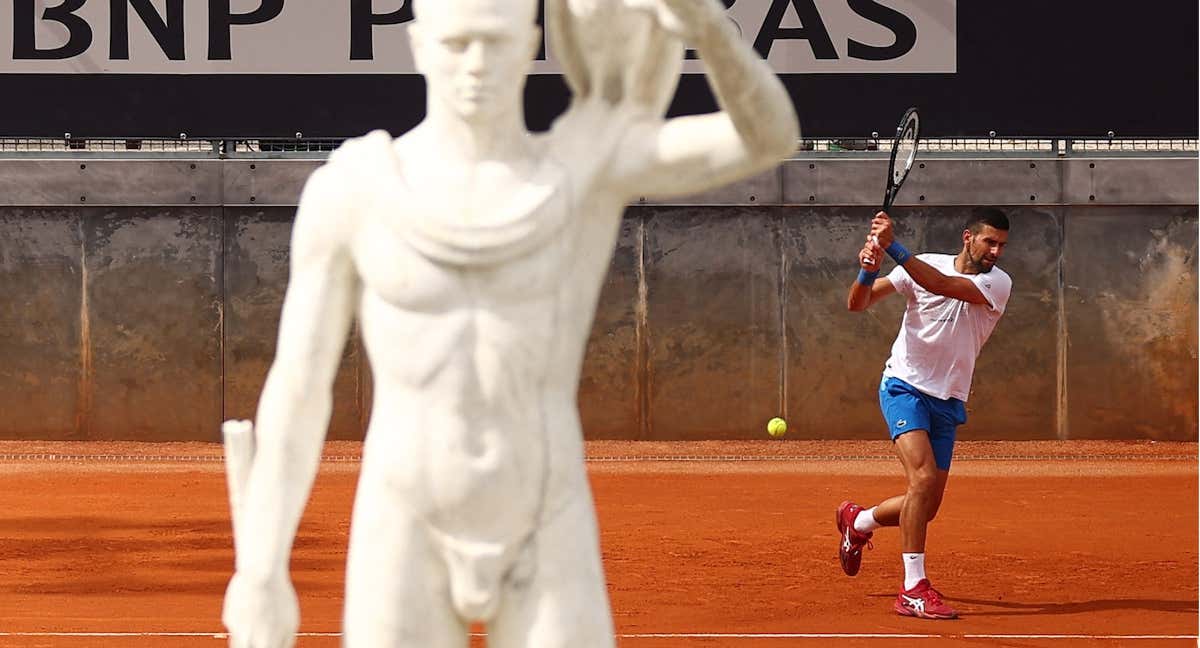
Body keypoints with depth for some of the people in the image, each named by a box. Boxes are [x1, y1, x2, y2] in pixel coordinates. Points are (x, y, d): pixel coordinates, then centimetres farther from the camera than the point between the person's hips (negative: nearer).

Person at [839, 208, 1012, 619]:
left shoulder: (997, 284, -6)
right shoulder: (923, 264, -4)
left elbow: (943, 285, -25)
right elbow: (857, 304, -4)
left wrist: (893, 247, -33)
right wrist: (867, 269, -25)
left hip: (947, 402, 3)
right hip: (904, 388, -3)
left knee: (927, 507, 7)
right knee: (924, 478, -24)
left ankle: (857, 522, 38)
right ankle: (913, 589, -21)